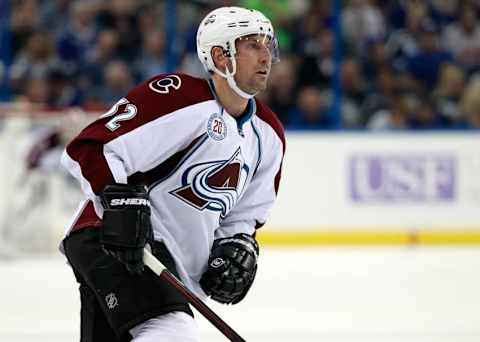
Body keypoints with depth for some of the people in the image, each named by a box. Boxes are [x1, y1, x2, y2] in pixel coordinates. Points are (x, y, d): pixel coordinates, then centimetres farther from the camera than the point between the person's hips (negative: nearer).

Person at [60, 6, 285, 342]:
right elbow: (89, 150, -18)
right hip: (109, 240, -10)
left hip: (170, 268, 10)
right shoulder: (177, 96, -14)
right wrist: (121, 201, -31)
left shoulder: (269, 137, 13)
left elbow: (245, 214, 24)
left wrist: (238, 246, 4)